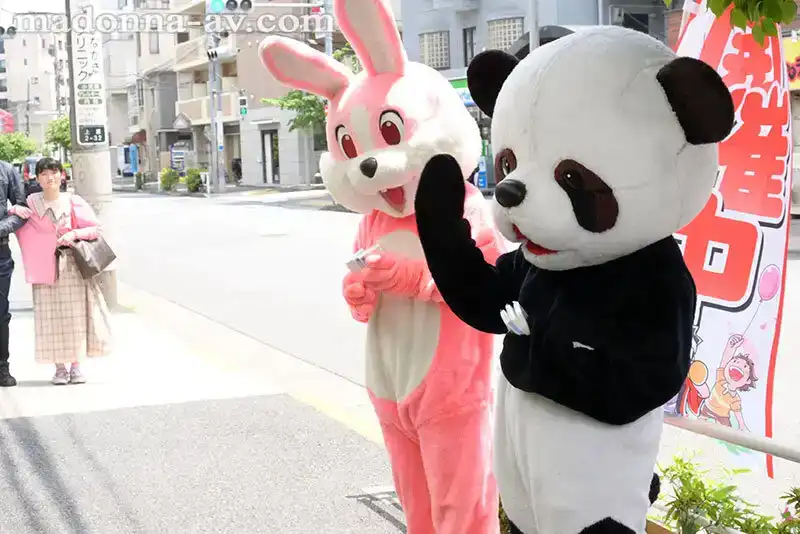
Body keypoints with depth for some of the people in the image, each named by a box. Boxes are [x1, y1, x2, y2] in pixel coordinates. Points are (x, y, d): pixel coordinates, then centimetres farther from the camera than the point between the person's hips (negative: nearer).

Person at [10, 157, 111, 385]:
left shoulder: (73, 202, -1)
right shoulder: (32, 202, 2)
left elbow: (95, 229, 1)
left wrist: (74, 234, -15)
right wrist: (17, 211, -7)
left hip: (73, 265, 0)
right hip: (46, 266, 1)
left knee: (75, 315, 1)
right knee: (51, 317, 0)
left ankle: (76, 366, 10)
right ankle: (59, 367, 8)